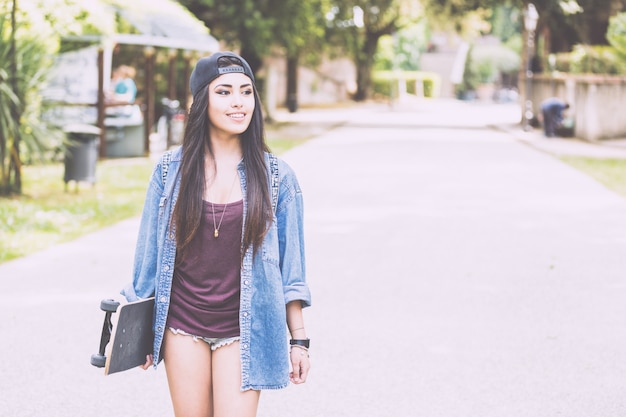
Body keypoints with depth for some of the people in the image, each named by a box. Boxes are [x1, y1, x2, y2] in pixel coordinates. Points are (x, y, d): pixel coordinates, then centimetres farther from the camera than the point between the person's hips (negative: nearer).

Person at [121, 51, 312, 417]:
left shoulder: (275, 177, -2)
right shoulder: (171, 170, -1)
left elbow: (290, 263, 1)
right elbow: (150, 252, 6)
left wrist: (299, 339, 0)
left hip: (242, 331, -1)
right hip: (183, 327, 1)